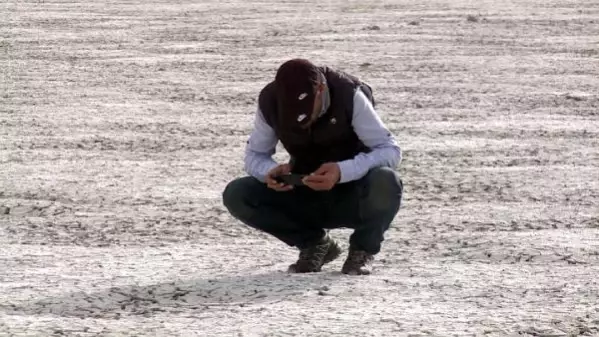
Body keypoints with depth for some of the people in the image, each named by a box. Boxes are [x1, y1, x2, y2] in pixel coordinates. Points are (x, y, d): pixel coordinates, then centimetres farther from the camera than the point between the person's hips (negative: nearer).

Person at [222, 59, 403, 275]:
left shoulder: (349, 96, -24)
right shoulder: (270, 103, -16)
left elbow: (391, 151, -24)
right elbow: (254, 155, -3)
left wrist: (342, 171, -41)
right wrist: (270, 171, -29)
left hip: (352, 195, -3)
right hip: (304, 197, 3)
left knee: (385, 183, -38)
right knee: (236, 195, -20)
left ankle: (363, 249, -4)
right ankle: (314, 244, 2)